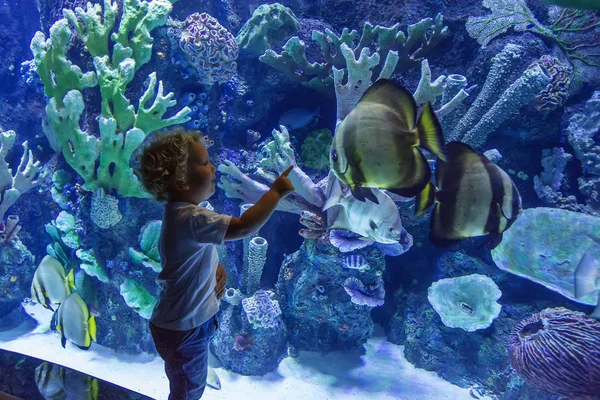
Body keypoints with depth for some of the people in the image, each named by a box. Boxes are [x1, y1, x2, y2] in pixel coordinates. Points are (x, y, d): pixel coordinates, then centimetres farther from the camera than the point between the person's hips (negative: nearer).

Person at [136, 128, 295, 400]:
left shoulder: (182, 213, 2)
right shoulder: (191, 219, -31)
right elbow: (243, 227, -40)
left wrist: (218, 270, -7)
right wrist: (276, 191, -28)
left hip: (191, 322, 9)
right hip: (184, 331, -9)